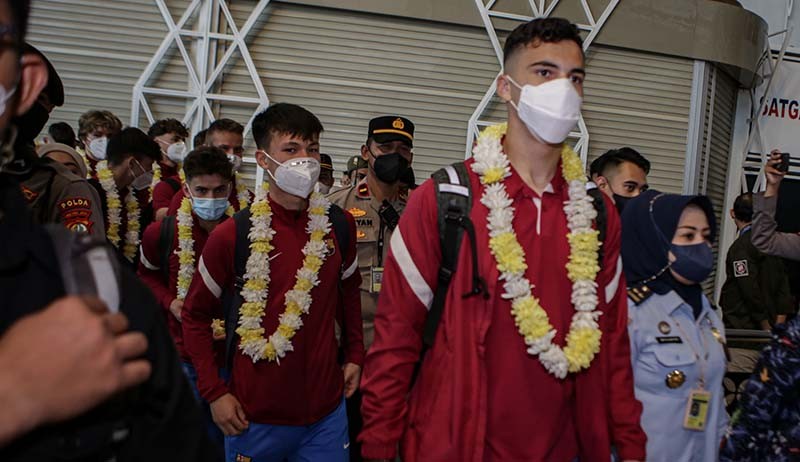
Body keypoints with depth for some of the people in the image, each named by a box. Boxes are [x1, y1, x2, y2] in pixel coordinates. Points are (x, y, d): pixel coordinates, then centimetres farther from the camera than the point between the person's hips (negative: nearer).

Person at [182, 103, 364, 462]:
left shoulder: (339, 225, -2)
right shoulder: (232, 235, -11)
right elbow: (195, 314, -1)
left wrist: (355, 355, 9)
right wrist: (214, 392, -6)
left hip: (326, 412, 3)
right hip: (254, 417, -2)